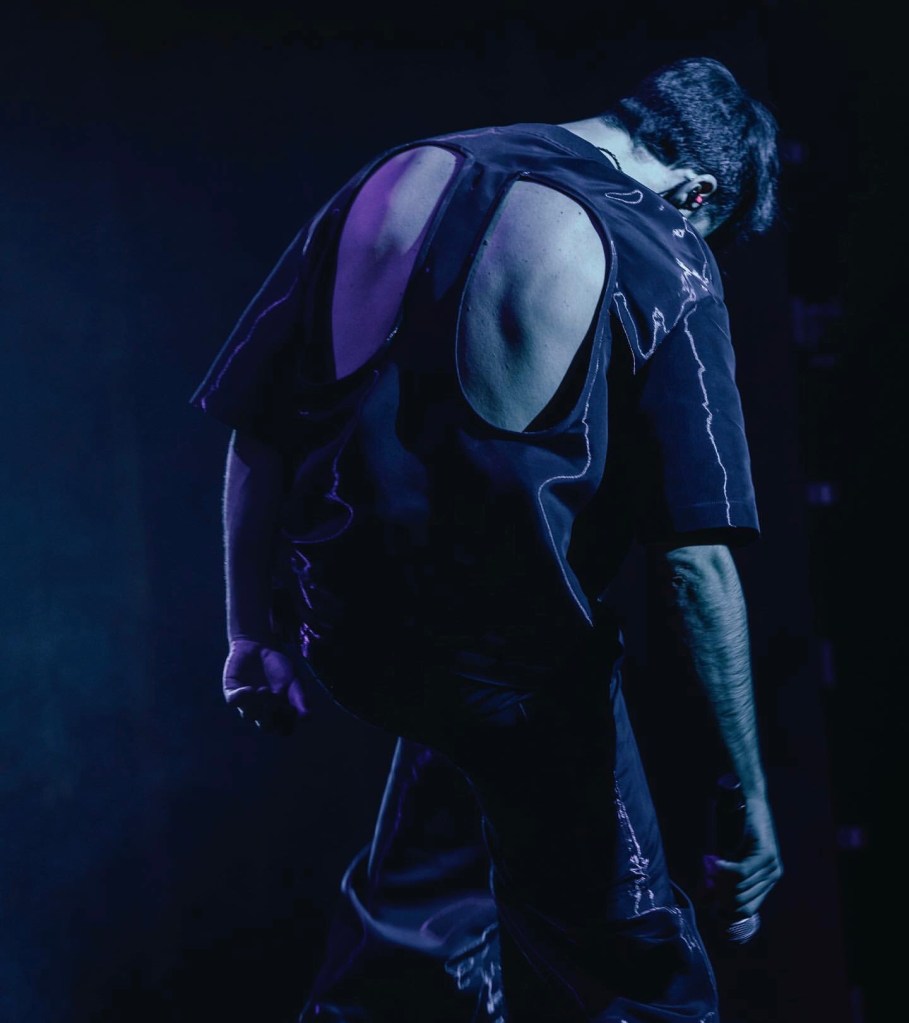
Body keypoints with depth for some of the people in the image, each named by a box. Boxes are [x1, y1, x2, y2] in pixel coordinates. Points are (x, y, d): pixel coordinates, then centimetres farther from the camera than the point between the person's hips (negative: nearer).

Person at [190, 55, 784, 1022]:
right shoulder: (663, 262, -9)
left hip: (344, 633, 5)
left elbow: (252, 431, 3)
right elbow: (698, 564, -13)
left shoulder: (397, 175, 3)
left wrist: (253, 634, 12)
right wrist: (747, 787, -5)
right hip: (518, 659, -5)